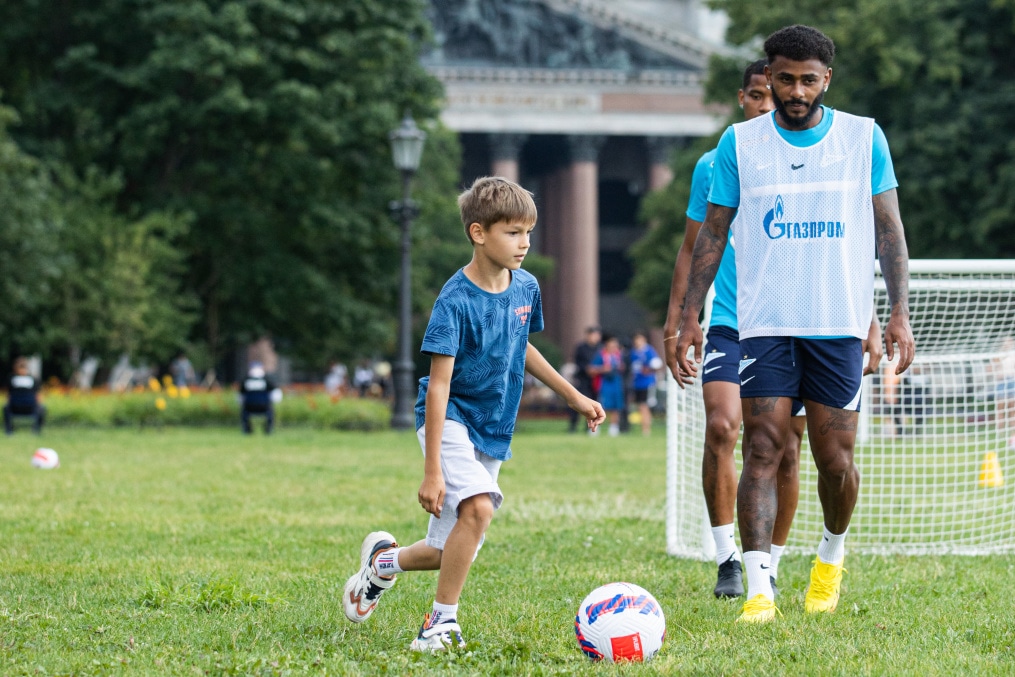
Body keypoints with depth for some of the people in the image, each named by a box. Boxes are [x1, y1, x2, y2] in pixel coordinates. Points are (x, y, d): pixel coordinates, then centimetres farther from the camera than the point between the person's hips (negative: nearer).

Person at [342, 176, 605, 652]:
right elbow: (438, 385, -21)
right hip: (451, 420, -7)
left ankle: (382, 560, 36)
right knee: (478, 506, -30)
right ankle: (443, 621, -16)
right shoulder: (455, 302, -20)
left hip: (492, 432, 7)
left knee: (450, 550, 6)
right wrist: (432, 470, -24)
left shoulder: (526, 288, 1)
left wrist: (572, 395, 26)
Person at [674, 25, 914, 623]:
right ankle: (759, 590, -14)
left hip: (840, 325, 0)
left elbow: (890, 230, 6)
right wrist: (690, 317, 2)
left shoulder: (864, 138, 4)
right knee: (763, 451, -10)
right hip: (764, 323, 0)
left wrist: (900, 313, -2)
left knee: (835, 458, 2)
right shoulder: (739, 143, 4)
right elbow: (712, 235, 8)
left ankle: (833, 552, 31)